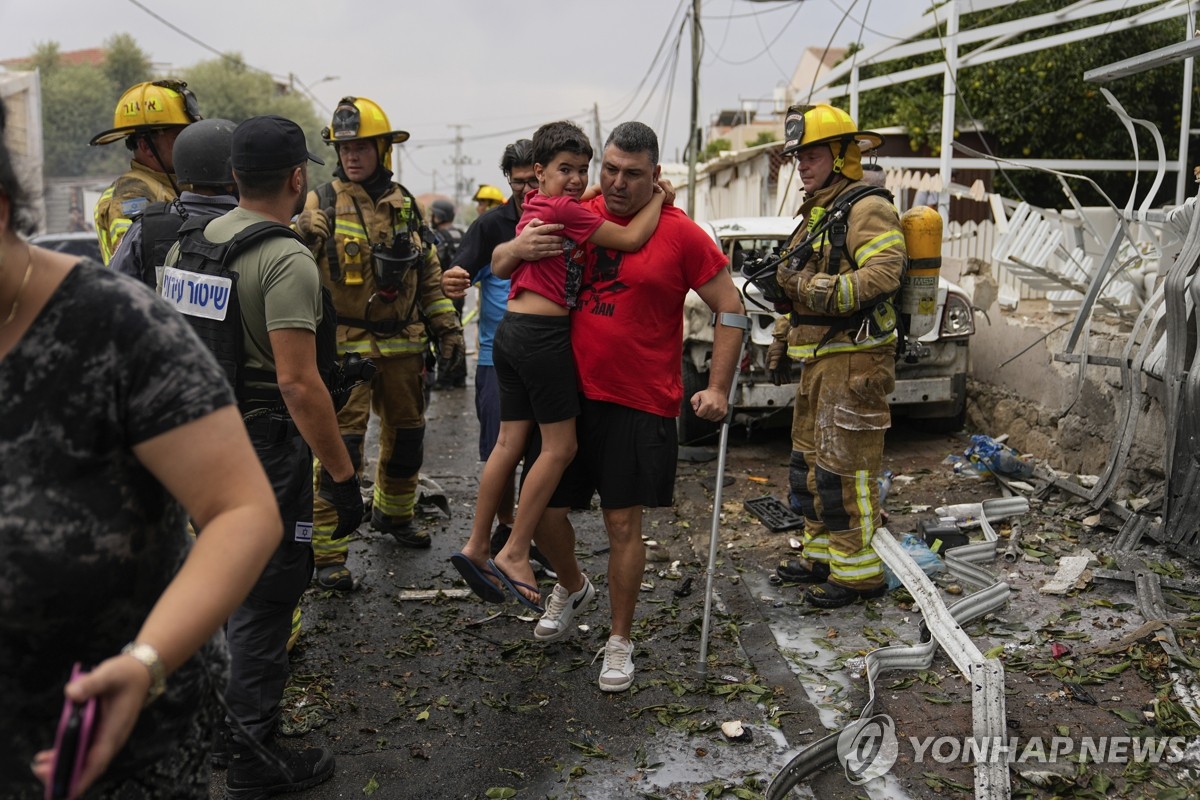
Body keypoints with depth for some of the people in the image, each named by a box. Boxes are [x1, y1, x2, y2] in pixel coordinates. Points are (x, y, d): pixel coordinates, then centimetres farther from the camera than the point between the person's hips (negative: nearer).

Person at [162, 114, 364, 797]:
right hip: (265, 449, -8)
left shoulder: (189, 242, 6)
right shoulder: (287, 260, -19)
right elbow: (298, 383, -25)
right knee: (266, 594, 4)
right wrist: (344, 475, -20)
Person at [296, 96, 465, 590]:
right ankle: (327, 552, 0)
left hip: (403, 346, 5)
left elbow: (429, 275, 16)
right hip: (345, 347, -5)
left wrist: (448, 328, 12)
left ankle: (393, 513, 41)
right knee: (341, 447, -8)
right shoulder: (320, 206, -6)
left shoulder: (405, 205, 9)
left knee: (406, 438, 17)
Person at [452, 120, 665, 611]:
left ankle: (475, 547, 19)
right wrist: (657, 198, 3)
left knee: (511, 442, 13)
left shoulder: (537, 207, 14)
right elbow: (631, 239, -12)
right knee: (560, 446, -1)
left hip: (512, 331, 9)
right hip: (542, 335, -9)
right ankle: (514, 554, 3)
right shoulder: (563, 210, -12)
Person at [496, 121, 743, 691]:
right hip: (569, 393, 4)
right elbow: (497, 264, 12)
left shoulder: (680, 234, -6)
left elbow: (729, 307, -1)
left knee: (623, 523, 2)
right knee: (545, 509, 8)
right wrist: (518, 248, -12)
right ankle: (572, 589, 40)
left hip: (640, 404, -3)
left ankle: (620, 642, 21)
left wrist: (718, 388, -7)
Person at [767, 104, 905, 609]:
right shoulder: (815, 214, 21)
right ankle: (822, 553, 28)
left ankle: (858, 570, 2)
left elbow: (883, 274, -26)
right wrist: (783, 339, 24)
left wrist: (817, 287, -32)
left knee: (846, 466, -7)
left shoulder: (867, 209, -11)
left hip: (854, 360, -10)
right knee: (809, 460, 16)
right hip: (818, 359, 10)